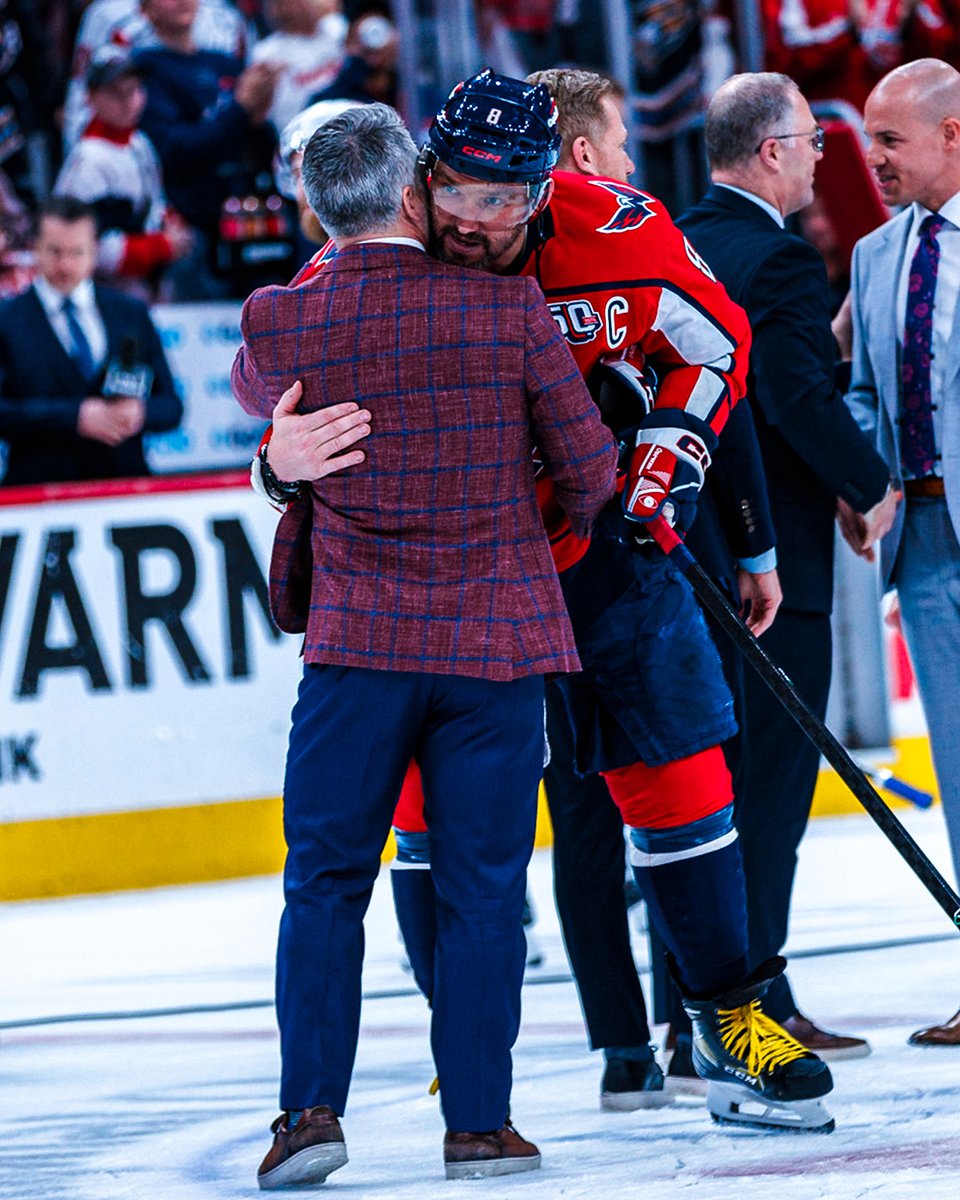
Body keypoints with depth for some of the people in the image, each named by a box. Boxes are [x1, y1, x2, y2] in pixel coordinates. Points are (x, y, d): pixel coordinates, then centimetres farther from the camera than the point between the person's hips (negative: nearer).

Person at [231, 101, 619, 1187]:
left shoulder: (282, 323, -4)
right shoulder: (507, 307, -7)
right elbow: (585, 466, -1)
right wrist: (565, 542, 20)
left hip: (357, 646, 0)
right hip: (499, 641, 0)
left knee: (326, 882, 8)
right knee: (482, 887, 6)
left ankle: (311, 1107, -1)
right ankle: (478, 1123, 5)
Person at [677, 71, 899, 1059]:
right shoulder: (780, 262, -15)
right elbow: (800, 396, -25)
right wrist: (870, 485, -11)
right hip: (772, 564, -8)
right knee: (771, 781, -3)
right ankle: (753, 1000, -3)